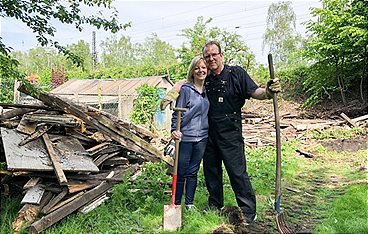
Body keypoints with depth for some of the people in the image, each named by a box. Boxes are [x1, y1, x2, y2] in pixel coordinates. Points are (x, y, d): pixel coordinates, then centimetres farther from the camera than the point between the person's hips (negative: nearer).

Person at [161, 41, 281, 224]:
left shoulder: (236, 73, -5)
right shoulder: (204, 78, 7)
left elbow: (254, 92, -12)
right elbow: (183, 83, 15)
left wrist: (268, 92, -34)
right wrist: (170, 96, -2)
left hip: (230, 133, -5)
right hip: (209, 133, 6)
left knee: (237, 172, -3)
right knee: (210, 169, 15)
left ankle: (249, 212, 10)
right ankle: (215, 205, 33)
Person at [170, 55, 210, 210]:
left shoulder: (208, 90, 9)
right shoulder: (186, 89, -8)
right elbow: (177, 112, -9)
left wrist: (208, 131, 16)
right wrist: (174, 130, -22)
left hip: (202, 138, 5)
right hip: (185, 137, -5)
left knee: (193, 172, 14)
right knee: (181, 172, 4)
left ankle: (190, 203, 26)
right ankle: (176, 204, 19)